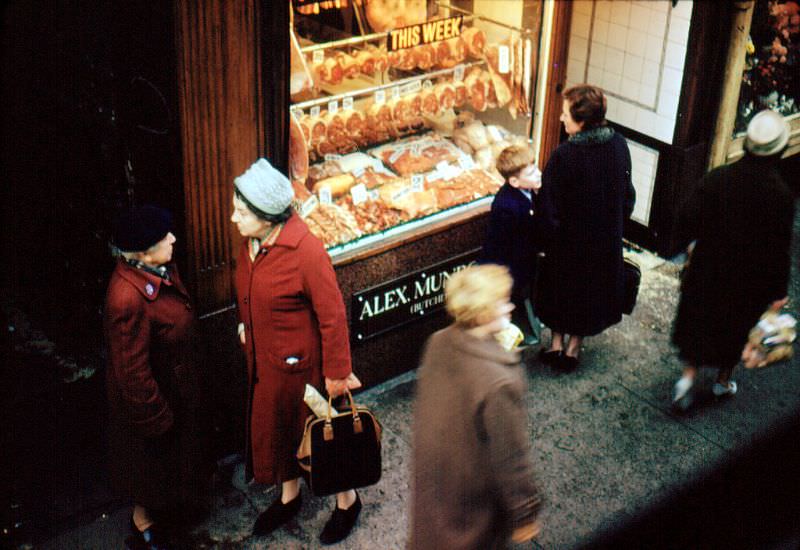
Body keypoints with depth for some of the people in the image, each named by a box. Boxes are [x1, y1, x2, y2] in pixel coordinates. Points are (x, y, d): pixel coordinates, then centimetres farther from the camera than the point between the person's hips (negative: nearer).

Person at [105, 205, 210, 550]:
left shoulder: (157, 270, -12)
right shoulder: (128, 299, -40)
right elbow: (133, 373, -30)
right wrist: (156, 418, -18)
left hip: (175, 382, 9)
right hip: (150, 395, -9)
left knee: (175, 451, 31)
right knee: (151, 457, 18)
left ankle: (162, 504, 58)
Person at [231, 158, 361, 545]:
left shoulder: (306, 252, -31)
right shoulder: (251, 241, -8)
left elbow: (333, 316, -24)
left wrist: (337, 373, -18)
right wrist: (246, 325, 20)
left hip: (299, 362, -7)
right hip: (263, 358, 7)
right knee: (274, 426, 23)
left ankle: (347, 501, 37)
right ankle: (288, 497, 47)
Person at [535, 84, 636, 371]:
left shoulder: (564, 156, -26)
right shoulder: (618, 145, -11)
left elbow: (549, 209, -21)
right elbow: (628, 195, 2)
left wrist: (546, 240, -6)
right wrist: (616, 224, 16)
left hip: (569, 239, -4)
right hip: (607, 238, 4)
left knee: (560, 287, 20)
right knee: (593, 286, 20)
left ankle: (557, 342, 30)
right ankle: (573, 347, 31)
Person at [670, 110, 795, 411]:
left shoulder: (717, 178, -15)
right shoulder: (781, 194, -19)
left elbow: (688, 217, -11)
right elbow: (780, 248, -14)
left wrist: (689, 244, 10)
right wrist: (778, 291, -4)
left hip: (708, 269, 1)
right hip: (751, 281, -1)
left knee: (698, 320, 20)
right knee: (735, 328, 19)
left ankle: (689, 374, 12)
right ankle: (723, 380, 36)